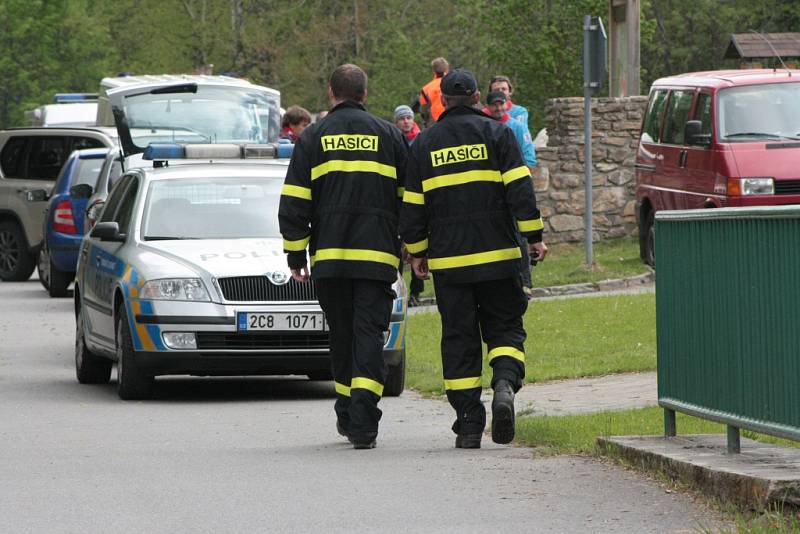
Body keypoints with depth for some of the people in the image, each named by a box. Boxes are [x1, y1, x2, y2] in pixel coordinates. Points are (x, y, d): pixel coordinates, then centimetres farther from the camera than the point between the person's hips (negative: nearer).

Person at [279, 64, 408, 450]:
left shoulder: (313, 137, 6)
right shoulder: (388, 136, 6)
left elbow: (293, 204, 3)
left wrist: (295, 255, 8)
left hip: (329, 257, 1)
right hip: (377, 257, -1)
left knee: (342, 335, 14)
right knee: (369, 334, -5)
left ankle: (347, 417, 21)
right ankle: (362, 425, -19)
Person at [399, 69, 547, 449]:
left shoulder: (425, 143, 8)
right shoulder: (497, 134, 2)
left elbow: (412, 205, 9)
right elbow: (520, 189, -7)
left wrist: (417, 253, 19)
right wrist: (534, 236, -2)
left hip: (448, 261, 1)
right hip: (498, 257, -1)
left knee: (459, 339, 6)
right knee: (504, 328, 9)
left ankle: (468, 424, 1)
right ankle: (505, 383, -21)